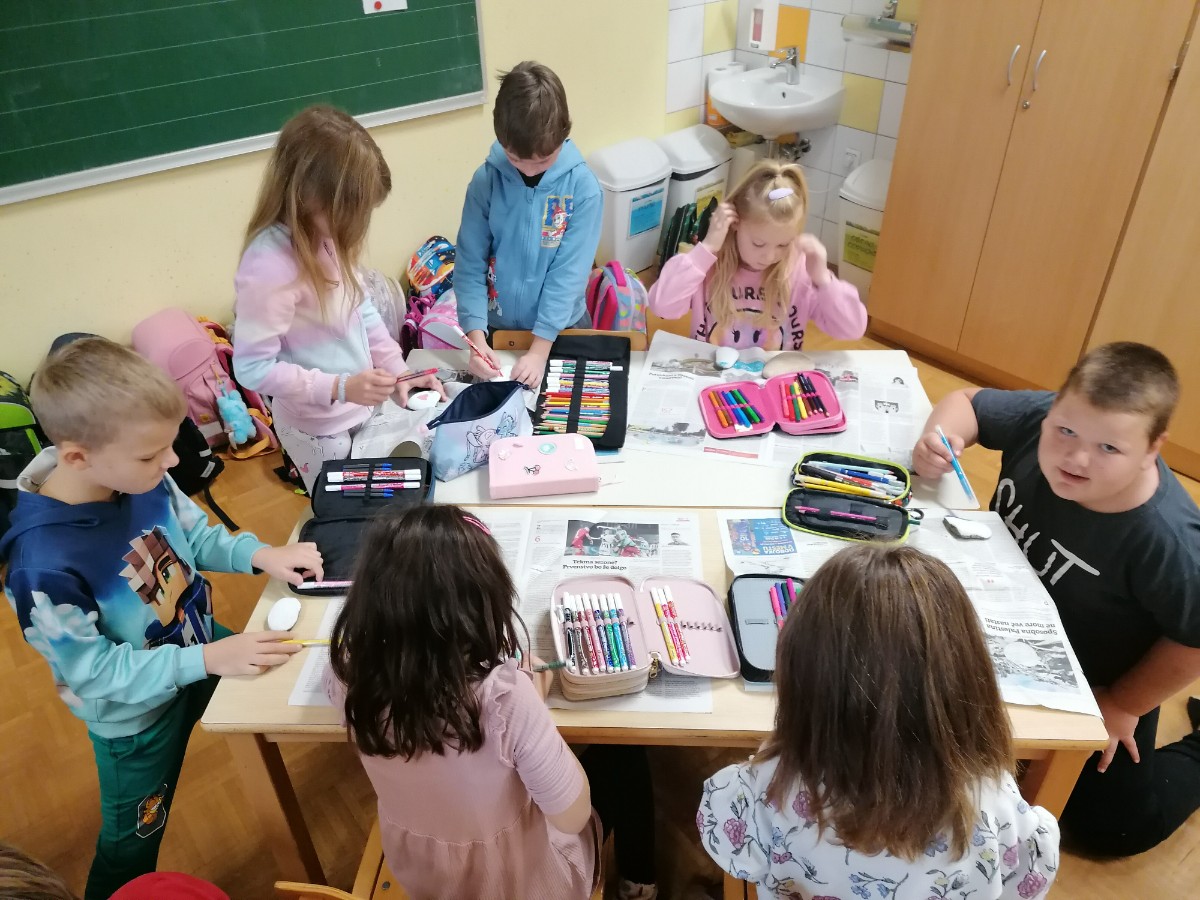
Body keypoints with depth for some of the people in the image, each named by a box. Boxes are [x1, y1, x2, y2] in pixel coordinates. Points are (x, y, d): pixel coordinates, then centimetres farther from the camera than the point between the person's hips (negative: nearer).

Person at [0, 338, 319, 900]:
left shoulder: (143, 480, -21)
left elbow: (196, 536, -3)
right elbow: (95, 671, -28)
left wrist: (260, 554, -19)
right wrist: (209, 659, -32)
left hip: (202, 646, 6)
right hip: (135, 712, -5)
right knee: (132, 843, 20)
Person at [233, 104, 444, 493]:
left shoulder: (327, 235, -6)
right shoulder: (269, 266, -29)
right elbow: (253, 368, -26)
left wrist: (397, 370, -3)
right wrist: (339, 387, -32)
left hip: (364, 407, 7)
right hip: (319, 428, -7)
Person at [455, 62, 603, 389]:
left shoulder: (583, 187, -17)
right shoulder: (485, 180, -12)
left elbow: (569, 272, -19)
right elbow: (470, 264, -10)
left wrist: (540, 348, -23)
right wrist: (476, 335, -21)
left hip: (561, 329, -1)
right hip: (497, 326, 2)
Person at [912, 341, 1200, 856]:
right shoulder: (1037, 419, -27)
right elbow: (966, 402, -7)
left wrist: (1123, 706, -9)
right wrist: (939, 437, -31)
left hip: (1092, 686, -4)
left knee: (1107, 828, 6)